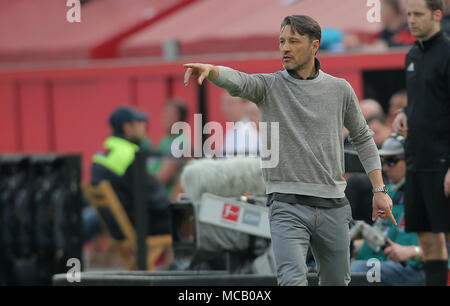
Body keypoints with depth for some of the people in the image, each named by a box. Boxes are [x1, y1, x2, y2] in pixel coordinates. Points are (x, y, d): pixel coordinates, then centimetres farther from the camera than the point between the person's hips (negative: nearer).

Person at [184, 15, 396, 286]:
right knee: (293, 281, -20)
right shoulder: (269, 86, 1)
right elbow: (237, 81, -20)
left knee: (337, 282, 12)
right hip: (288, 206, -3)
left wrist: (380, 189, 11)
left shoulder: (340, 89, 8)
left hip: (333, 206, 3)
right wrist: (210, 69, -43)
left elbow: (363, 138, 17)